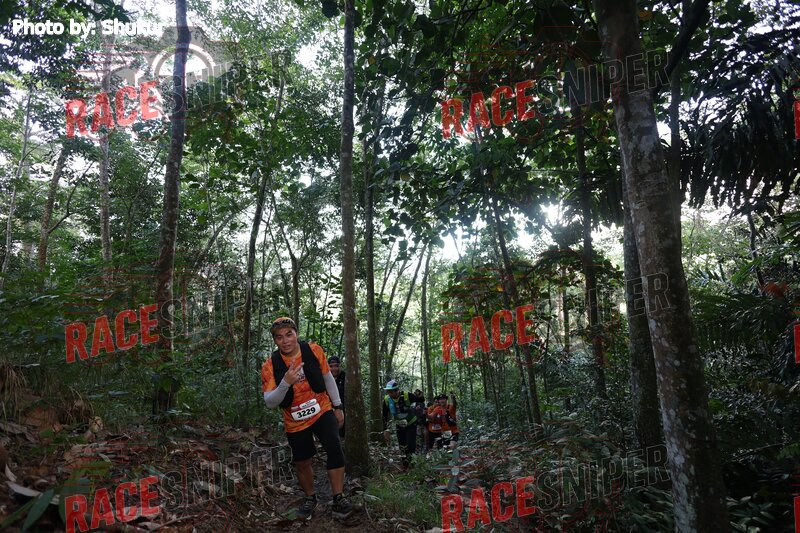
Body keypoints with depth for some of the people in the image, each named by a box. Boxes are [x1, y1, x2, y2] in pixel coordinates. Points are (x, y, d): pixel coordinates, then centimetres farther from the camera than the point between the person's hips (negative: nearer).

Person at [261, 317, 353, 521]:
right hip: (295, 422, 1)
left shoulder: (314, 351, -13)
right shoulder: (270, 366, -16)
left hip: (322, 412, -1)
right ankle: (310, 498, 39)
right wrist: (286, 382, -38)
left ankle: (338, 500, -9)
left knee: (335, 449, -22)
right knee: (302, 464, 12)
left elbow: (328, 378, 1)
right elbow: (269, 403, -20)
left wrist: (338, 407, 6)